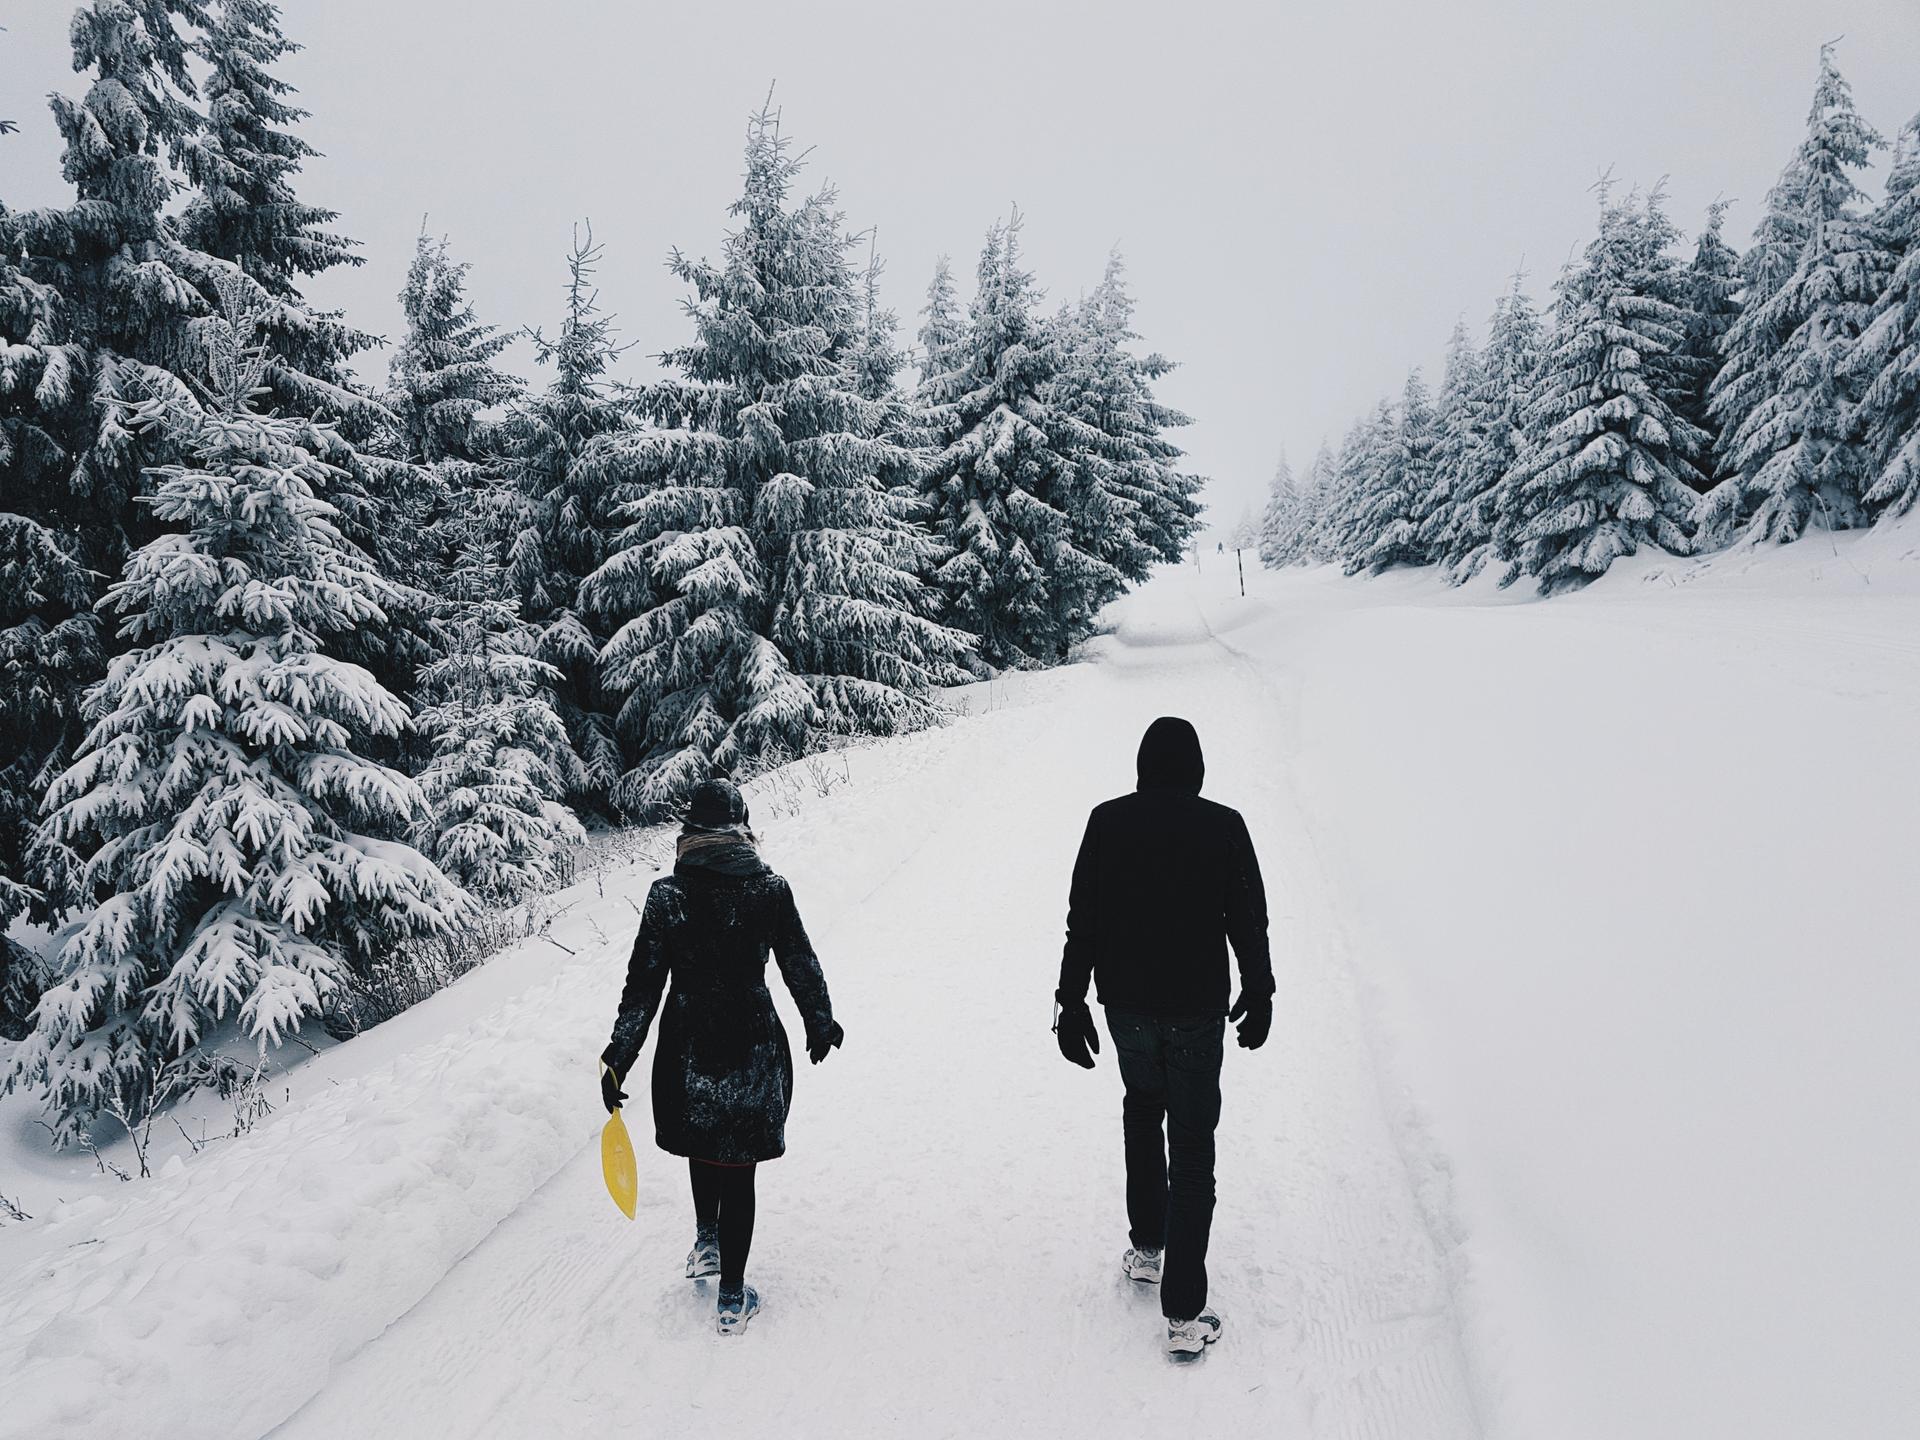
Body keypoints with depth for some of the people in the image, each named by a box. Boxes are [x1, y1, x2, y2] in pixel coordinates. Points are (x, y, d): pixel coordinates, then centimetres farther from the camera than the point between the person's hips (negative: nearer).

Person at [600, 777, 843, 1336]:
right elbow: (802, 968, 1)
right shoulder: (771, 889, -9)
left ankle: (707, 1242, 44)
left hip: (687, 1048, 1)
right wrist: (820, 1024, 18)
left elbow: (643, 983, -7)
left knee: (702, 1142, 28)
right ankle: (732, 1297, 15)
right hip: (754, 1046, -1)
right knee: (737, 1166, 9)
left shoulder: (666, 894, -10)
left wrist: (619, 1058, 1)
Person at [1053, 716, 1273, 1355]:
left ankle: (1147, 1246, 32)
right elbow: (1249, 921, -3)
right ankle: (1184, 1312, 2)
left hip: (1126, 1005, 2)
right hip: (1196, 1009, -2)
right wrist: (1259, 994, 12)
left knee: (1142, 1108, 28)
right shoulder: (1223, 825, -9)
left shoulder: (1107, 822, -5)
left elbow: (1082, 920, -2)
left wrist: (1071, 1002, 6)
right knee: (1192, 1147, 3)